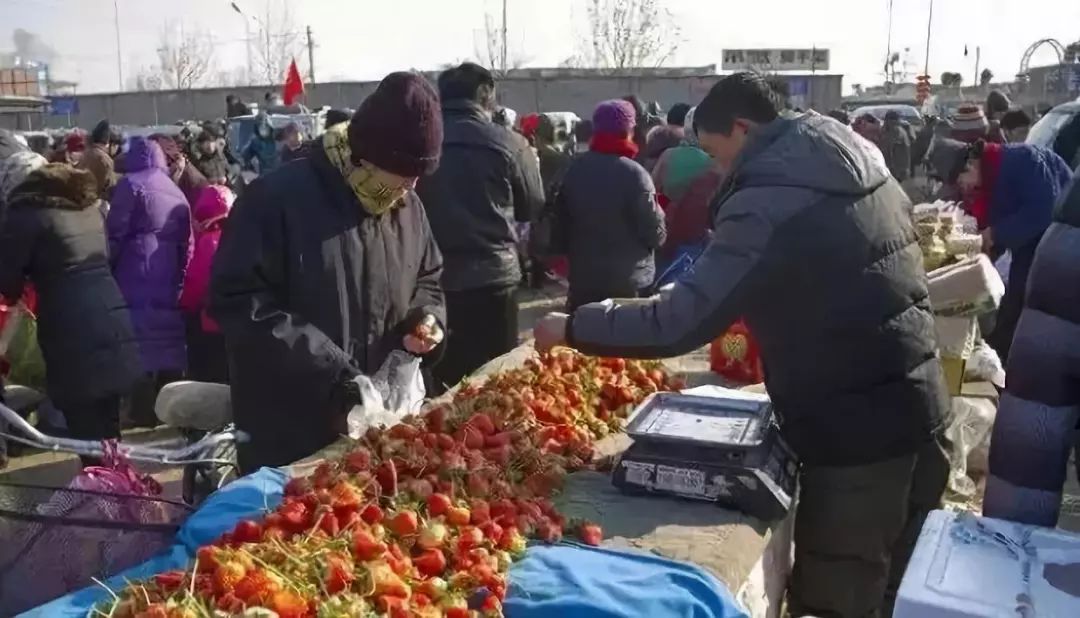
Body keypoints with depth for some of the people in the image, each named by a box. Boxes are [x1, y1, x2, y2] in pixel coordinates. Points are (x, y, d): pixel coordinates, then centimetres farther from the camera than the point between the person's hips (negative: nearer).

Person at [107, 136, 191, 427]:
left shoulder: (131, 184, -1)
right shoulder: (176, 191, 17)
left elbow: (116, 232, -7)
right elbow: (187, 241, 17)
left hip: (138, 278, -6)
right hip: (170, 280, 6)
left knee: (140, 344, -5)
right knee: (169, 343, 11)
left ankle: (144, 412, -5)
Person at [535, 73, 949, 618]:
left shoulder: (768, 202, -19)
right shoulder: (863, 166, 8)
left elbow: (678, 324, -23)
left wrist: (571, 328, -12)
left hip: (856, 441, -9)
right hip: (919, 418, 9)